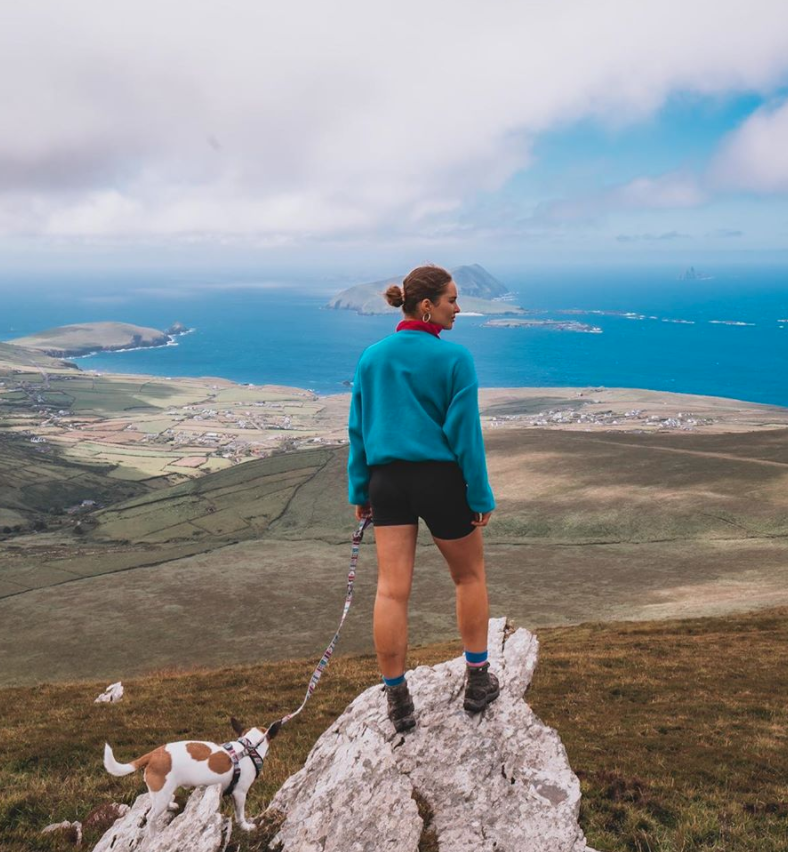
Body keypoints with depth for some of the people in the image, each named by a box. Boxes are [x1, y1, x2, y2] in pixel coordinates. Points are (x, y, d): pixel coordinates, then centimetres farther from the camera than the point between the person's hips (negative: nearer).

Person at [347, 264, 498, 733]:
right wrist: (481, 496, -3)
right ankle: (478, 681, 25)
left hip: (387, 479, 4)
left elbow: (359, 428, 6)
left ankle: (398, 699, 10)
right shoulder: (455, 357, -10)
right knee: (470, 576, 17)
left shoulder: (372, 357, 4)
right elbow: (465, 432, -10)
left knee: (392, 589, 3)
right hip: (441, 478, -3)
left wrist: (359, 490, 13)